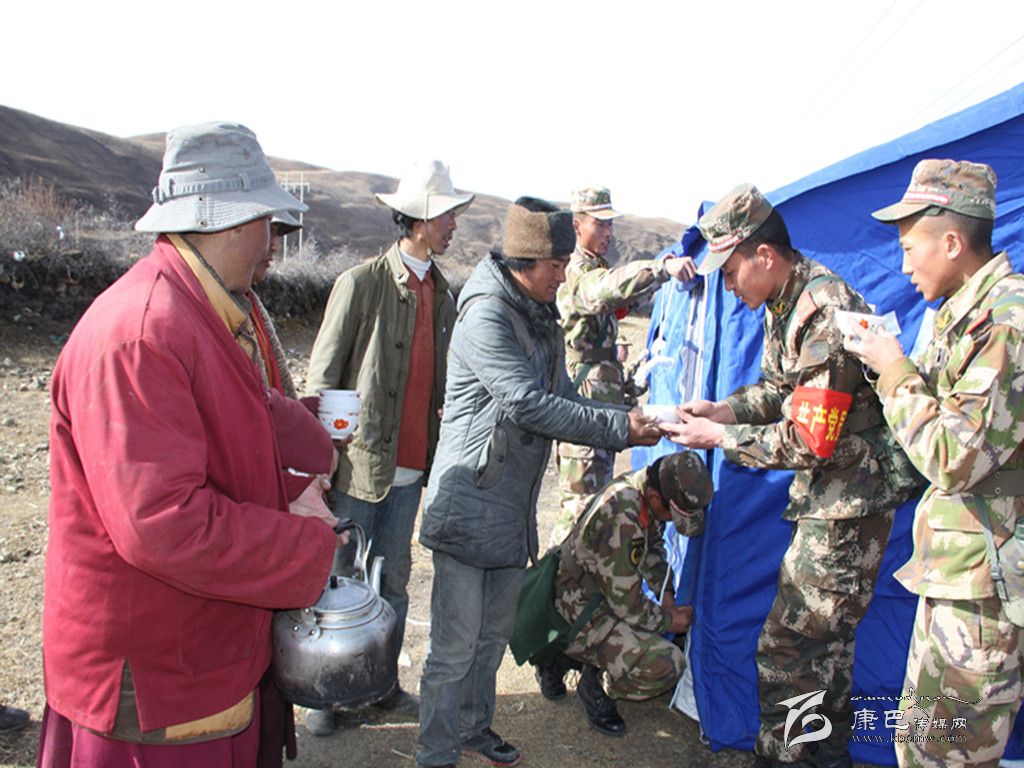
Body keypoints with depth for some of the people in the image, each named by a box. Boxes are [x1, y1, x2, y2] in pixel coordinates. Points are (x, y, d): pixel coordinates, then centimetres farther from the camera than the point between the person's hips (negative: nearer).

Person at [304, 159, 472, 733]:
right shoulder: (362, 283, -10)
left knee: (394, 579, 16)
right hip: (359, 462, -5)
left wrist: (441, 449, 8)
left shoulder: (443, 292, 8)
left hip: (412, 464, 6)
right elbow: (322, 377, -8)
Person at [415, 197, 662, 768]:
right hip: (470, 503, -9)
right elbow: (531, 405, -24)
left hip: (514, 506, 9)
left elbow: (563, 399, 9)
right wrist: (620, 428, -20)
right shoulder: (486, 317, -18)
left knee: (495, 631, 21)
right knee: (456, 645, 1)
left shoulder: (542, 318, 10)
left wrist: (630, 420, -7)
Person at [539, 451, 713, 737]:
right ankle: (593, 687, 6)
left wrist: (666, 594, 4)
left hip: (605, 596, 9)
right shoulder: (621, 519, -34)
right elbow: (628, 606, -24)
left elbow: (653, 547, 14)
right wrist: (670, 620, -8)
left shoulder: (650, 487, -6)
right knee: (666, 664, -21)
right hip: (577, 610, -9)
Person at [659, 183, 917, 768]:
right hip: (826, 493, 10)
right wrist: (724, 409, -1)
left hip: (851, 497, -10)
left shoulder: (826, 315, -25)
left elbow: (810, 442, -25)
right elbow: (779, 388, 16)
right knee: (826, 639, 22)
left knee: (790, 644, -3)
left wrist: (719, 437, -18)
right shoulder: (787, 303, 6)